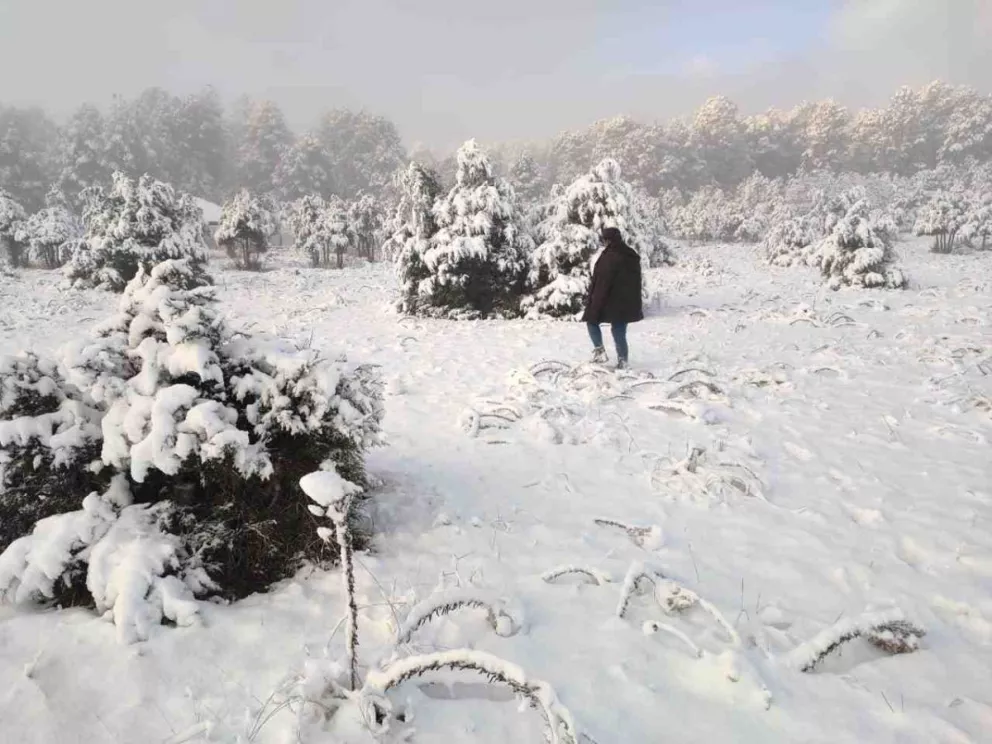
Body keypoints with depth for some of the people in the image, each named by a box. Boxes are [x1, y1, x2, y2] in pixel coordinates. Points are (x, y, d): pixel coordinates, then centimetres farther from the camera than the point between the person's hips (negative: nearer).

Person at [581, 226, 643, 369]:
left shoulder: (609, 256, -16)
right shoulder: (632, 255, 10)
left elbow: (602, 282, -18)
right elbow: (637, 281, 18)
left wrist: (594, 305, -14)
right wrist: (637, 303, 25)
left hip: (611, 301, -7)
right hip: (628, 302, 7)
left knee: (592, 321, 12)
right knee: (619, 331, 13)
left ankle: (600, 350, 0)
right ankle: (623, 360, 12)